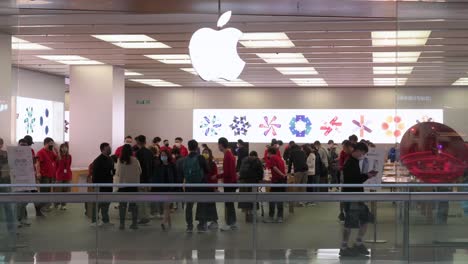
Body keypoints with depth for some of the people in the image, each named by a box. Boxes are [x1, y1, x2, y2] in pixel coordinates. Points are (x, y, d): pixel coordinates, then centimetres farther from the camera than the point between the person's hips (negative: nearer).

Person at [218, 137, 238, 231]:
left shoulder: (227, 156, -20)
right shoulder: (230, 154, 11)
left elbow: (227, 172, -23)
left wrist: (218, 176, -11)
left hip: (229, 183, -9)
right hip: (232, 181, 9)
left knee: (228, 203, -2)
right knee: (230, 203, 15)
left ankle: (230, 224, 3)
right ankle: (233, 223, 21)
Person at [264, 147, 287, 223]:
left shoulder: (272, 158, -3)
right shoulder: (280, 159, 18)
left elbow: (275, 168, -16)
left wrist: (282, 175, -18)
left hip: (276, 180, -7)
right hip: (283, 180, 7)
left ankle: (271, 217, 1)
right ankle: (280, 217, 10)